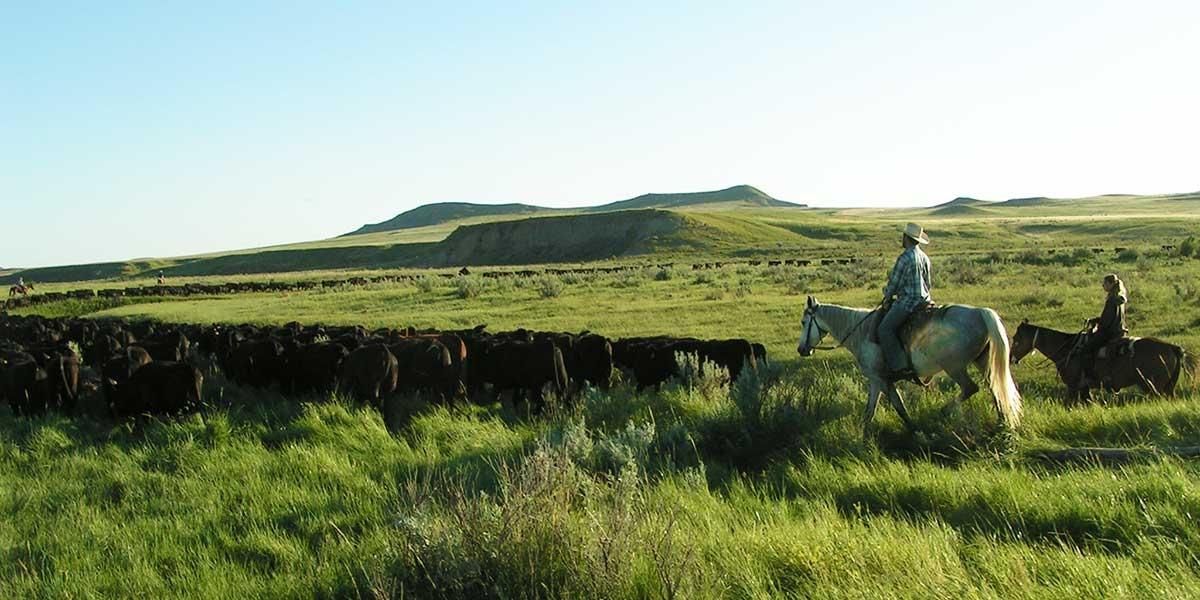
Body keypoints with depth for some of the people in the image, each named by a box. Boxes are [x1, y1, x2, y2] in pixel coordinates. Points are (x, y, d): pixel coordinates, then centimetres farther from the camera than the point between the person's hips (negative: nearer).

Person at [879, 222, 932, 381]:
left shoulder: (905, 258, -16)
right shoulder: (924, 257, 12)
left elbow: (894, 283, -10)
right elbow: (928, 283, 20)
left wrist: (887, 297, 7)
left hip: (908, 301, -10)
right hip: (924, 299, 10)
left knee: (885, 329, -12)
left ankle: (900, 367, -20)